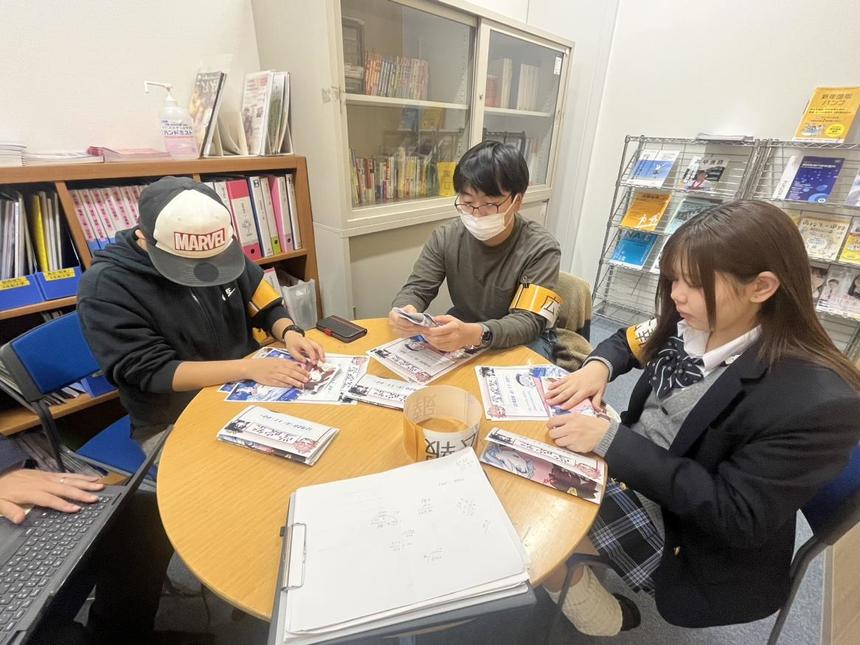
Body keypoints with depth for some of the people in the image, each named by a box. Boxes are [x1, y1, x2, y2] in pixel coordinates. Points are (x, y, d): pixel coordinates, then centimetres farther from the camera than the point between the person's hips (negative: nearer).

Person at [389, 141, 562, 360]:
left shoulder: (540, 249, -21)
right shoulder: (446, 237, -10)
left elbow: (529, 322, -27)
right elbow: (417, 289, -9)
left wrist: (475, 334, -48)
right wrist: (406, 311, -35)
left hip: (522, 340, -2)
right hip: (462, 329, 3)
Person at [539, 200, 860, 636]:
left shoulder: (817, 401, -27)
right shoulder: (690, 323, -8)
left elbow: (736, 516, -25)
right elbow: (628, 342, 10)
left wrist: (611, 440, -31)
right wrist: (598, 366, -14)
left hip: (691, 542, -6)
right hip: (627, 476, 6)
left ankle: (606, 620, 19)